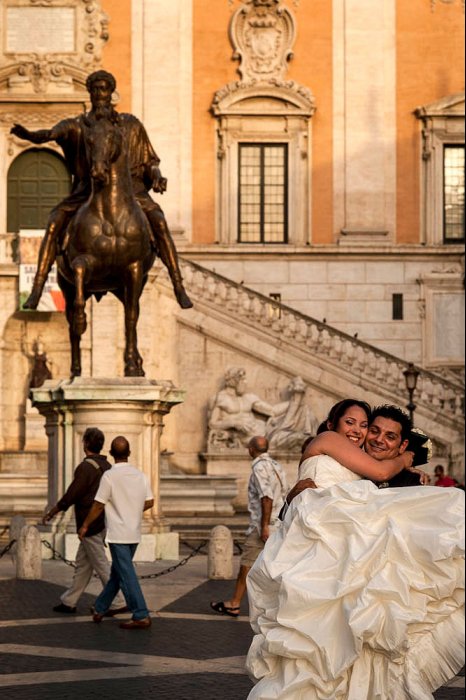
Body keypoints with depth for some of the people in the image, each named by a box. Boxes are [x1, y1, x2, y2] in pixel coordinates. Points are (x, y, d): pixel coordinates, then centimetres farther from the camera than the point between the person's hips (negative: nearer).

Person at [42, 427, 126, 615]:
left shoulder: (85, 467, -18)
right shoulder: (107, 466, 8)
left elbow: (71, 496, -16)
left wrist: (51, 513, -5)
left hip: (89, 525, -9)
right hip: (102, 523, 9)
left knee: (101, 566, -4)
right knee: (82, 563, 14)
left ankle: (118, 603, -3)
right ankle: (69, 601, 21)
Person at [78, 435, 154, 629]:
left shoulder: (109, 476, -13)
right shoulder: (140, 475, 4)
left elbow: (98, 505, -10)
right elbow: (149, 502, 8)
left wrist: (85, 526, 2)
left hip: (117, 534, -7)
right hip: (134, 534, 7)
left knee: (126, 576, -6)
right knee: (117, 572, 17)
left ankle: (141, 616, -10)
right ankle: (100, 609, 28)